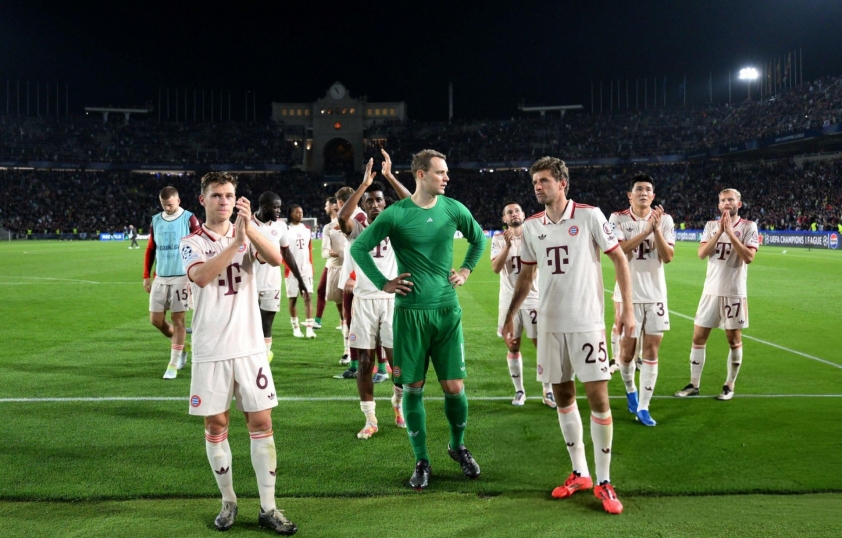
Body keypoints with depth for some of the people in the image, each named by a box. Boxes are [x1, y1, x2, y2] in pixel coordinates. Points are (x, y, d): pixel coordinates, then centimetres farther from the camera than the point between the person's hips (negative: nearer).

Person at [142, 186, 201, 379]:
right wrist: (146, 276, 11)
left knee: (178, 319, -2)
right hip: (160, 278, 5)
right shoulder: (156, 221, 9)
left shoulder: (189, 219, -6)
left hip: (182, 277, -5)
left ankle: (174, 364, 5)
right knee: (156, 319, 5)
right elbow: (150, 250, 16)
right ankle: (182, 346, 28)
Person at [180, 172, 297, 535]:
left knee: (261, 424, 2)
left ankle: (268, 507, 11)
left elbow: (276, 260, -16)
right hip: (210, 351, -1)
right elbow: (202, 277, -22)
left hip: (250, 347, 1)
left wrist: (249, 227, -28)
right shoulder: (191, 244, 0)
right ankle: (228, 502, 22)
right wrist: (236, 241, -29)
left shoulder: (249, 235, 5)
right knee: (216, 426, 6)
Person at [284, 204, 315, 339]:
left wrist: (311, 266, 12)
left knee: (308, 297, -3)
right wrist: (288, 265, -13)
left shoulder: (307, 229, 10)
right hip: (292, 269, -3)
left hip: (306, 268, 3)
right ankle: (296, 327, 15)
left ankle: (309, 328, -4)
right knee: (293, 299, 5)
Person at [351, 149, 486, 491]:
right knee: (413, 389, 4)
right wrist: (382, 284, -4)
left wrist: (466, 270, 11)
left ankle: (458, 446, 28)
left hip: (447, 311, 2)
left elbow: (479, 239, 21)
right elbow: (359, 247, 0)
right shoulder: (395, 214, -6)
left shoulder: (454, 209, 3)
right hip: (410, 312, -2)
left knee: (455, 387, 2)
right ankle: (422, 461, 18)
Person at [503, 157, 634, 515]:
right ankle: (579, 473, 23)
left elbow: (619, 259, -2)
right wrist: (510, 317, 13)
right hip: (550, 324, 4)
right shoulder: (531, 226, 6)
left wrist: (628, 308, -9)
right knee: (563, 396, 9)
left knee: (598, 397, -5)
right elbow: (526, 276, 16)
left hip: (587, 322, -4)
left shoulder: (589, 216, -6)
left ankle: (603, 481, 8)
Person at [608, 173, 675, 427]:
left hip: (656, 294, 2)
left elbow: (667, 257, -7)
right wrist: (646, 230, -24)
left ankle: (643, 407, 7)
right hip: (628, 295, -2)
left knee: (651, 351, 1)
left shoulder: (664, 219, 1)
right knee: (627, 351, 6)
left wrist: (656, 229, -19)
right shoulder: (618, 219, -5)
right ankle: (630, 390, 34)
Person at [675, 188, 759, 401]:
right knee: (698, 337, 4)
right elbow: (702, 253, -5)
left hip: (734, 292, -3)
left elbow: (749, 257, -16)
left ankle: (729, 385, 18)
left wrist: (730, 232, -17)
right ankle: (694, 384, 14)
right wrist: (719, 231, -14)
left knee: (734, 339, 5)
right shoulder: (711, 225, 7)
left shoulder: (748, 227, -3)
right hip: (711, 290, 3)